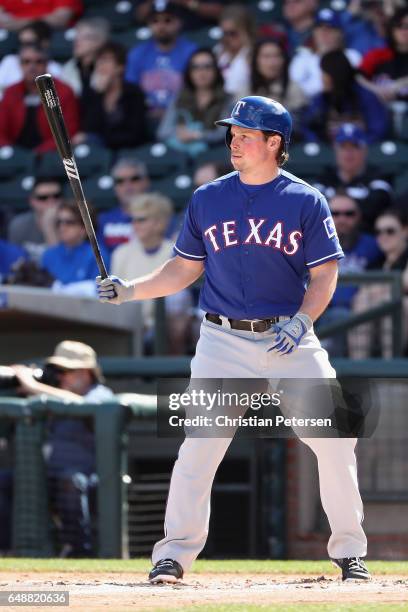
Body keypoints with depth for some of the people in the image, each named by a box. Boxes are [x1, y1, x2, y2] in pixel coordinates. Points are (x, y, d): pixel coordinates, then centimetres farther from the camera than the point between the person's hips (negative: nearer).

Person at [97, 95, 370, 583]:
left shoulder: (305, 201, 1)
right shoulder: (207, 200, 7)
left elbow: (324, 274, 1)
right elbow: (184, 269, 12)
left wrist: (301, 321, -15)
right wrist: (130, 290, -1)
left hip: (289, 341, -1)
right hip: (223, 341, 1)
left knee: (336, 441, -4)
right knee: (199, 445, -10)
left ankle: (349, 550, 10)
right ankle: (175, 552, -3)